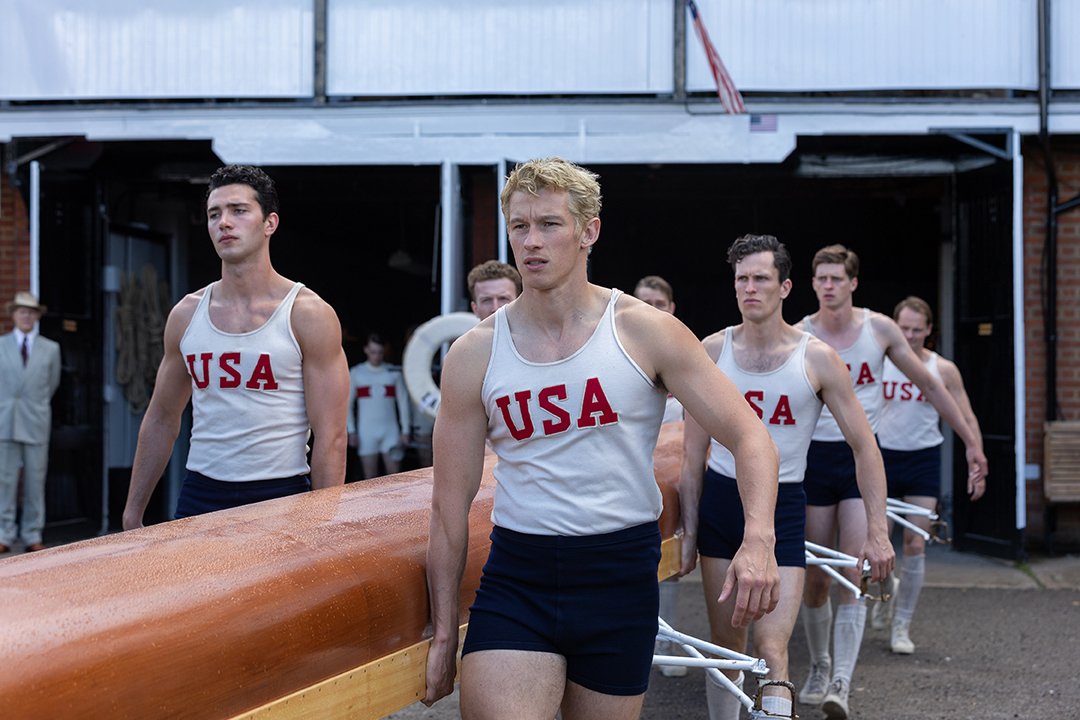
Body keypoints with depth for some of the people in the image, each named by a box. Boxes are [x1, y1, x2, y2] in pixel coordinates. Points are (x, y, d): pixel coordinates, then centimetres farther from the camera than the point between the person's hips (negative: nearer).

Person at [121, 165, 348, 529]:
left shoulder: (309, 315, -6)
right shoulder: (186, 315, 7)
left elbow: (331, 437, -9)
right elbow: (161, 420, 14)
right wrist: (133, 512, 12)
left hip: (281, 497, -3)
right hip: (200, 496, 4)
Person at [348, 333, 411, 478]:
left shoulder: (394, 372, 5)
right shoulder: (356, 373, 5)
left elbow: (403, 402, 6)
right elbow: (348, 404, 7)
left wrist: (405, 430, 0)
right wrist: (351, 431, -1)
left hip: (390, 432, 0)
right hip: (366, 432, 0)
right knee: (370, 477, 1)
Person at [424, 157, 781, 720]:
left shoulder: (645, 331, -4)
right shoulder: (474, 354, 0)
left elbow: (748, 436, -5)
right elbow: (451, 503, 5)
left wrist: (758, 540, -23)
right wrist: (444, 632, 5)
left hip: (620, 573, 0)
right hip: (515, 578, 1)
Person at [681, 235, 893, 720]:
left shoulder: (816, 358, -6)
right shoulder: (714, 350, 0)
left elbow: (864, 446, -3)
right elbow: (694, 449, 7)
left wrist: (877, 531, -8)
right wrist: (689, 522, 6)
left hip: (783, 504, -2)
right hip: (720, 499, 2)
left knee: (771, 648, -14)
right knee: (725, 639, 10)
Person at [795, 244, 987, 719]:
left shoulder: (879, 328, -1)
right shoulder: (798, 338, -5)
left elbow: (929, 385, 7)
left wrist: (970, 440, 7)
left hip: (862, 457, 0)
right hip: (815, 458, 0)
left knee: (852, 576, -12)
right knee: (814, 577, 5)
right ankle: (819, 666, 27)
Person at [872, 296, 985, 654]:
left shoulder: (943, 370, -2)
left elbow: (967, 420, 2)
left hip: (923, 461, 0)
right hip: (882, 457, 0)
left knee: (915, 546, -4)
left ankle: (902, 625, 8)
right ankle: (886, 592, 33)